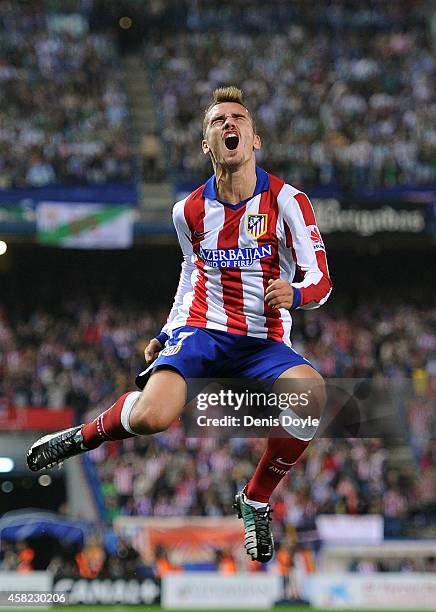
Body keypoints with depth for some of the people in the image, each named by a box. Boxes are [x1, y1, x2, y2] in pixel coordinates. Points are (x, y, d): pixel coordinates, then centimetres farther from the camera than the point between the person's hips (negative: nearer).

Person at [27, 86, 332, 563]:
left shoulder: (286, 200, -4)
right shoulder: (189, 211, 7)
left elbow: (320, 279, -7)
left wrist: (293, 293, -29)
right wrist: (166, 334, 22)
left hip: (263, 343, 0)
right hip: (200, 331, 1)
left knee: (310, 392, -35)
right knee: (150, 417, -30)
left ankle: (255, 501, -11)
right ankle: (87, 434, 7)